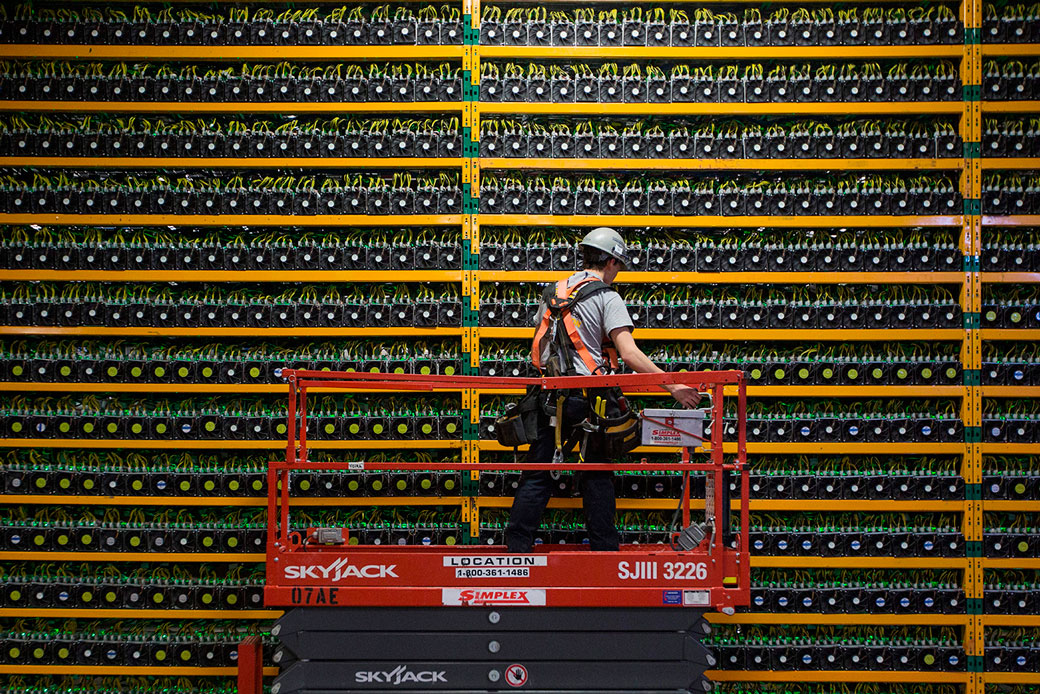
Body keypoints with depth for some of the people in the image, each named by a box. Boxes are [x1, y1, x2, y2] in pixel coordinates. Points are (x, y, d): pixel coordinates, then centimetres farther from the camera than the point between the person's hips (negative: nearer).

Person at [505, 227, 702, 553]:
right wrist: (673, 386, -16)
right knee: (597, 477, 7)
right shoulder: (607, 297, -6)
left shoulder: (552, 294, 14)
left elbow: (538, 348, 21)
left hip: (551, 398, 4)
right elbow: (629, 354, -16)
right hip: (587, 398, -4)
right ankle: (604, 550, 9)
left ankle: (517, 548, 2)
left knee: (537, 477, 6)